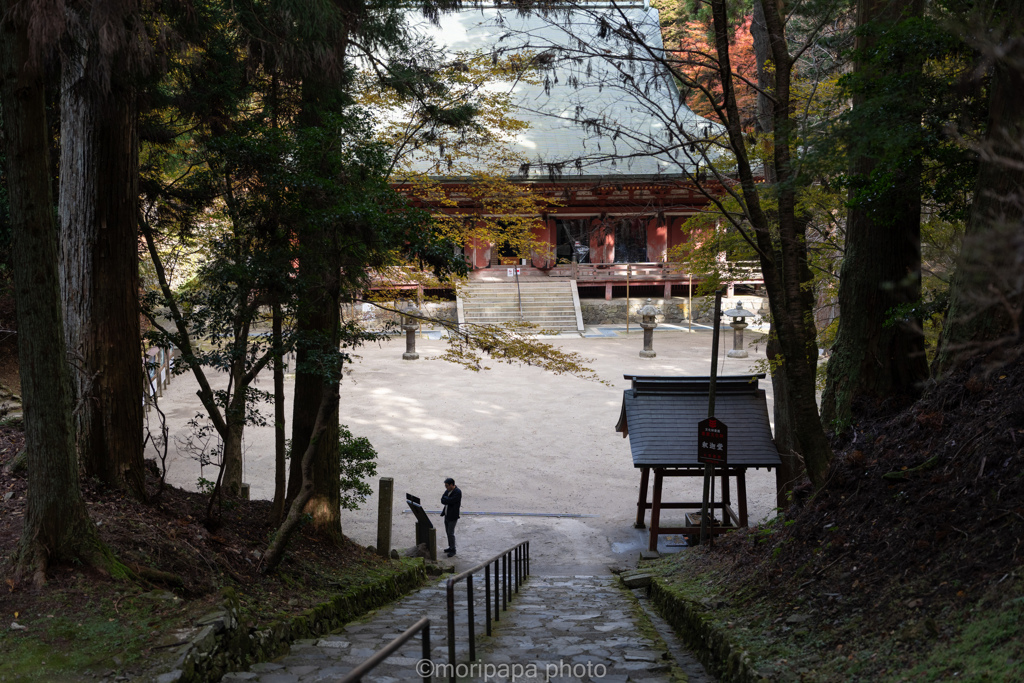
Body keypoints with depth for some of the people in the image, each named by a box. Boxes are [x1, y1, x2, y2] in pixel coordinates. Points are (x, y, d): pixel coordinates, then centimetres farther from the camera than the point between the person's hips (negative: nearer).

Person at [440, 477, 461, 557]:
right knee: (448, 532, 15)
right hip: (447, 515, 8)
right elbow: (442, 501, 3)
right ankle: (450, 547, 28)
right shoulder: (448, 490, 6)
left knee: (451, 533, -5)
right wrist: (448, 501, -14)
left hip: (453, 516, -8)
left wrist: (444, 498, -8)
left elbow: (449, 501, -25)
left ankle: (453, 550, 6)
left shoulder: (458, 492, -19)